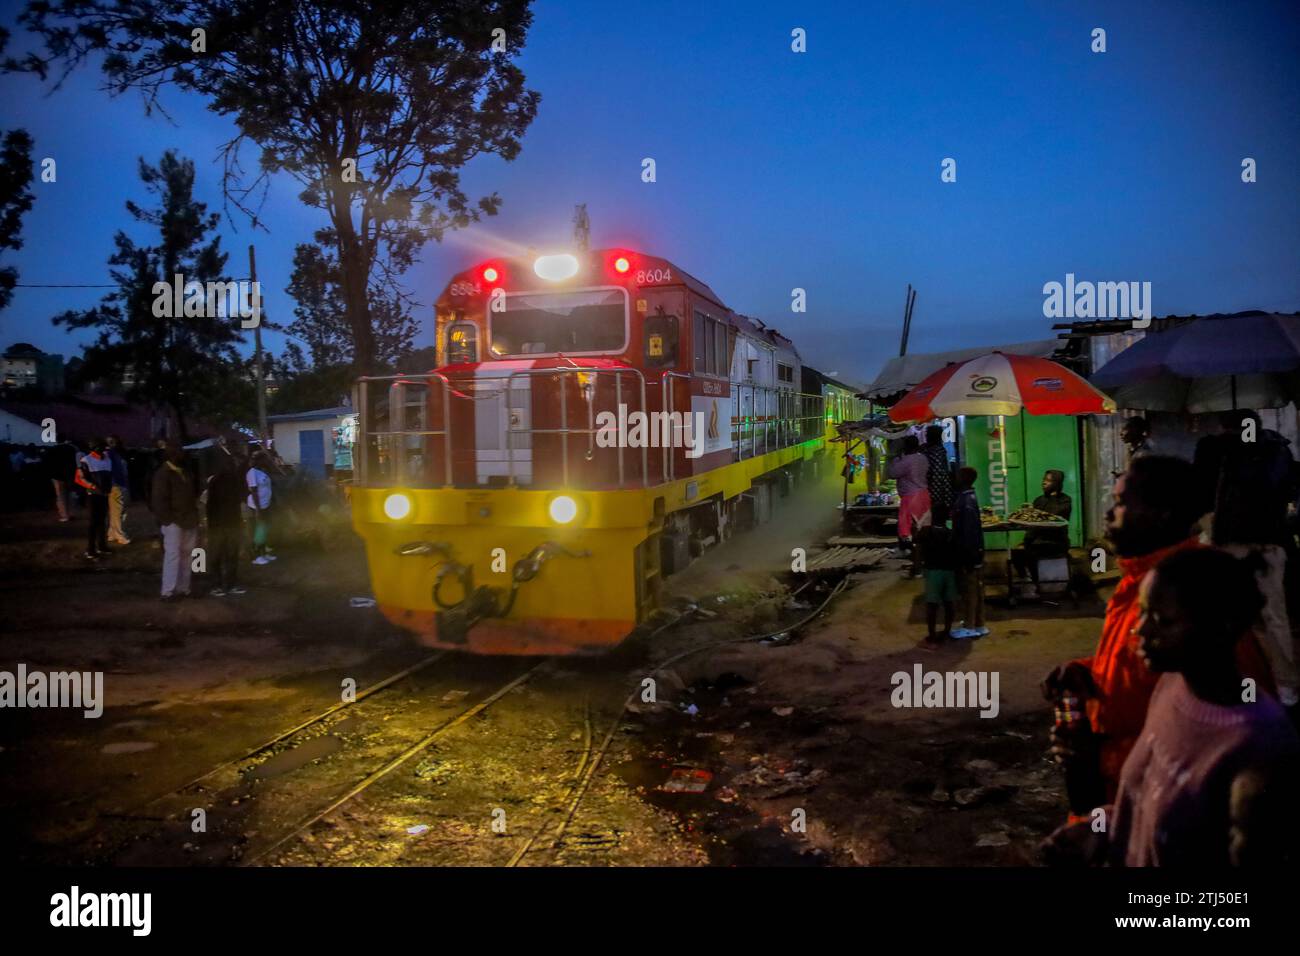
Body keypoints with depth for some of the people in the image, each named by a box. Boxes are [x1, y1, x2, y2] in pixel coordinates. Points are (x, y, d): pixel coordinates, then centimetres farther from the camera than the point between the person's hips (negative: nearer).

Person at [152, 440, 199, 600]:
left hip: (189, 521, 8)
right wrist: (167, 520, -17)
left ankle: (183, 588, 16)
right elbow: (160, 500, -13)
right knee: (172, 555, -9)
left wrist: (194, 516, 15)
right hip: (173, 521, -8)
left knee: (186, 555, 9)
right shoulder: (163, 474, -8)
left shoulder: (185, 472, 17)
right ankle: (168, 591, -6)